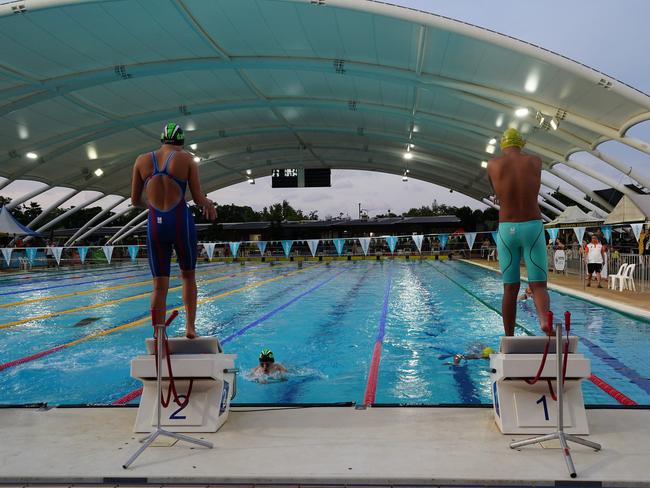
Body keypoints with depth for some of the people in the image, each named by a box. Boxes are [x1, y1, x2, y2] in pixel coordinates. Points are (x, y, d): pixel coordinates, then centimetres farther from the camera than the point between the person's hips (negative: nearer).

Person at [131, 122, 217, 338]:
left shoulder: (142, 160, 5)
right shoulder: (186, 159, -1)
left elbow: (135, 201, 9)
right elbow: (198, 198, -2)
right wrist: (208, 205, 19)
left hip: (155, 225, 2)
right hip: (181, 222, -1)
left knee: (159, 286, 6)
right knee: (188, 276, 18)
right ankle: (190, 326, 9)